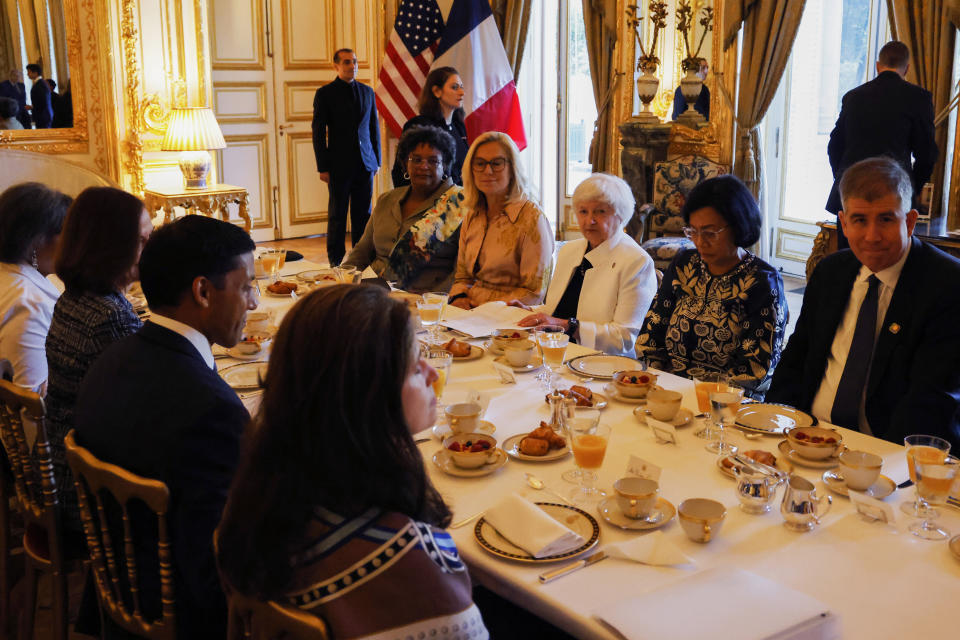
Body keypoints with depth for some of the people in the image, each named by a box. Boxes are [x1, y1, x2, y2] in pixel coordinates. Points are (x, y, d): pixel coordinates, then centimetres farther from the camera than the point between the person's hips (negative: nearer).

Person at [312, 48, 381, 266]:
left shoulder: (367, 92, 11)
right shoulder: (325, 93, -1)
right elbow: (318, 133, -3)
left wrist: (377, 160, 9)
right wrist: (323, 167, -8)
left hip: (365, 164, 4)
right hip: (339, 165, -3)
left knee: (363, 214, 7)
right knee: (337, 215, 3)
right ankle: (336, 261, 11)